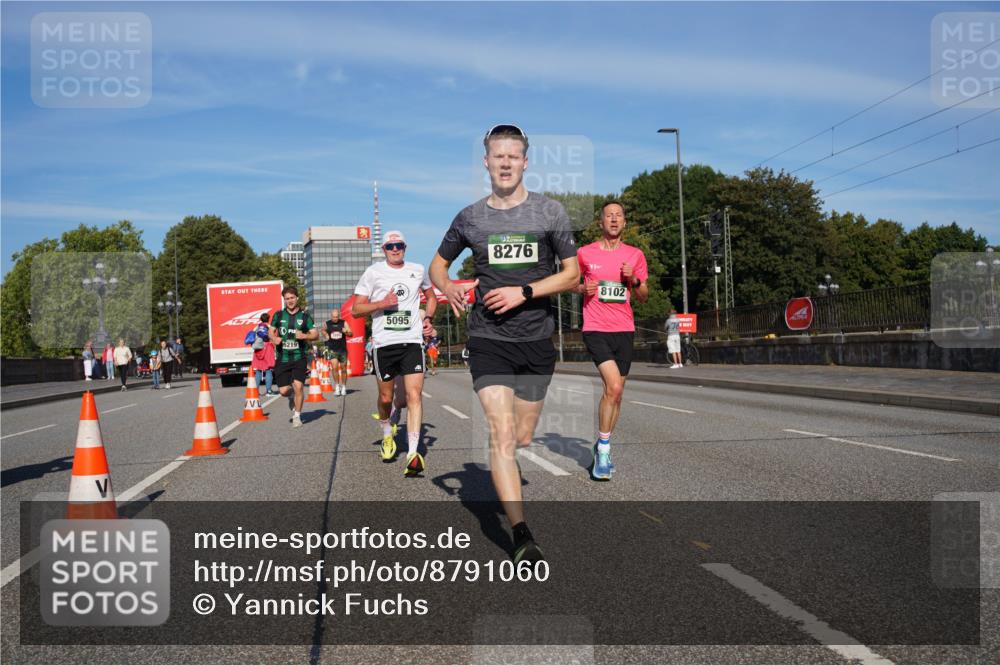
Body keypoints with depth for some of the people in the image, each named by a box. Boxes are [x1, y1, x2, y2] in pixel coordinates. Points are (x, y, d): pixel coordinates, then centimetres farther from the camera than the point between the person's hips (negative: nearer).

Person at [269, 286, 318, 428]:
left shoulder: (305, 316, 1)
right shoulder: (278, 315, 6)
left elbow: (315, 334, 2)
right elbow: (271, 330, 15)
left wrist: (304, 336, -18)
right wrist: (274, 338, -7)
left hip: (299, 357, -2)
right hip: (282, 358, 2)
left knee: (298, 386, -15)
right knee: (283, 390, -1)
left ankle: (297, 416, 4)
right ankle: (293, 396, 37)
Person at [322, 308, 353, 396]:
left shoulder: (344, 323, -3)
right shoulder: (327, 323, 1)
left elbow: (351, 333, -6)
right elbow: (323, 330, 23)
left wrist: (346, 332, -27)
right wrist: (325, 335, 3)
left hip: (342, 349, 0)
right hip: (332, 349, 0)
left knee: (343, 368, 9)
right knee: (335, 367, -15)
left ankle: (343, 387, 24)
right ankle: (337, 386, -4)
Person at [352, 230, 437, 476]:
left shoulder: (418, 270, 10)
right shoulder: (373, 272, 2)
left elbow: (431, 296, 29)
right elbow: (355, 309, 1)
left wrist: (428, 317, 11)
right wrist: (382, 303, -14)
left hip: (412, 341, 1)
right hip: (384, 343, 0)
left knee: (414, 395, -13)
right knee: (385, 397, 11)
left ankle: (413, 454, -17)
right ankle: (387, 436, 41)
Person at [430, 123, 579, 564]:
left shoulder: (550, 212, 2)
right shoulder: (470, 218, 5)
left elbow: (571, 274, 1)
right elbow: (438, 264, 18)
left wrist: (524, 292, -13)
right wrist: (447, 287, -5)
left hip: (537, 340, 1)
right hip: (488, 340, -1)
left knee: (523, 438, 11)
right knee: (502, 433, -14)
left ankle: (501, 478, 46)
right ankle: (522, 535, -12)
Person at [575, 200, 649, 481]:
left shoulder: (635, 255, 8)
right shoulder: (585, 253, 2)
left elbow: (644, 297, 13)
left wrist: (634, 280, -7)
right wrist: (584, 289, -5)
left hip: (624, 330, 4)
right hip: (596, 329, -4)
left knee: (616, 393, 10)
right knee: (613, 386, -20)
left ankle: (603, 448, 26)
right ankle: (603, 450, -6)